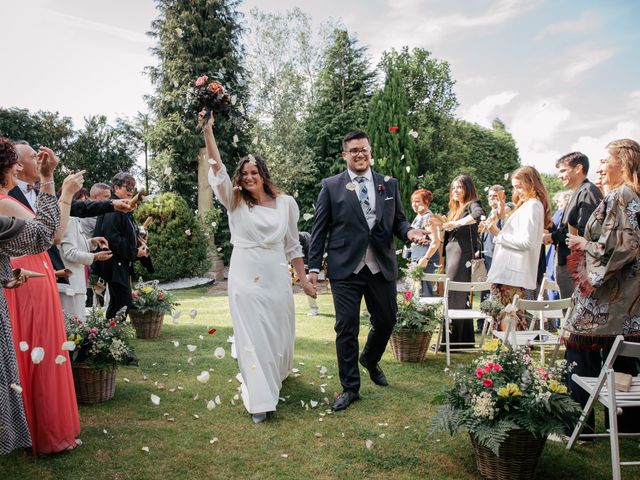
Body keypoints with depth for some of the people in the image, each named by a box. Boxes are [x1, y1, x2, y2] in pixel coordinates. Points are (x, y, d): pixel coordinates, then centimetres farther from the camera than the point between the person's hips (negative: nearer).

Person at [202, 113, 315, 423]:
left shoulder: (286, 203, 5)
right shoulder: (236, 203, 2)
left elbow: (292, 245, 10)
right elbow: (218, 171, -11)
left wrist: (303, 279, 8)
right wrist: (208, 131, -20)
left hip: (277, 275, 2)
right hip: (245, 275, -2)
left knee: (279, 333, 12)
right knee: (252, 334, -3)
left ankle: (274, 375, 44)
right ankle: (259, 400, 3)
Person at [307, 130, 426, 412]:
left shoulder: (389, 185, 10)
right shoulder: (331, 186, 3)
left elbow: (398, 220, 14)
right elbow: (319, 229, 1)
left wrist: (408, 232, -9)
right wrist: (314, 267, -4)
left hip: (381, 266, 3)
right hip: (345, 268, -3)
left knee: (386, 320, 12)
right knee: (346, 328, 2)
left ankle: (370, 360, 44)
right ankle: (350, 387, 17)